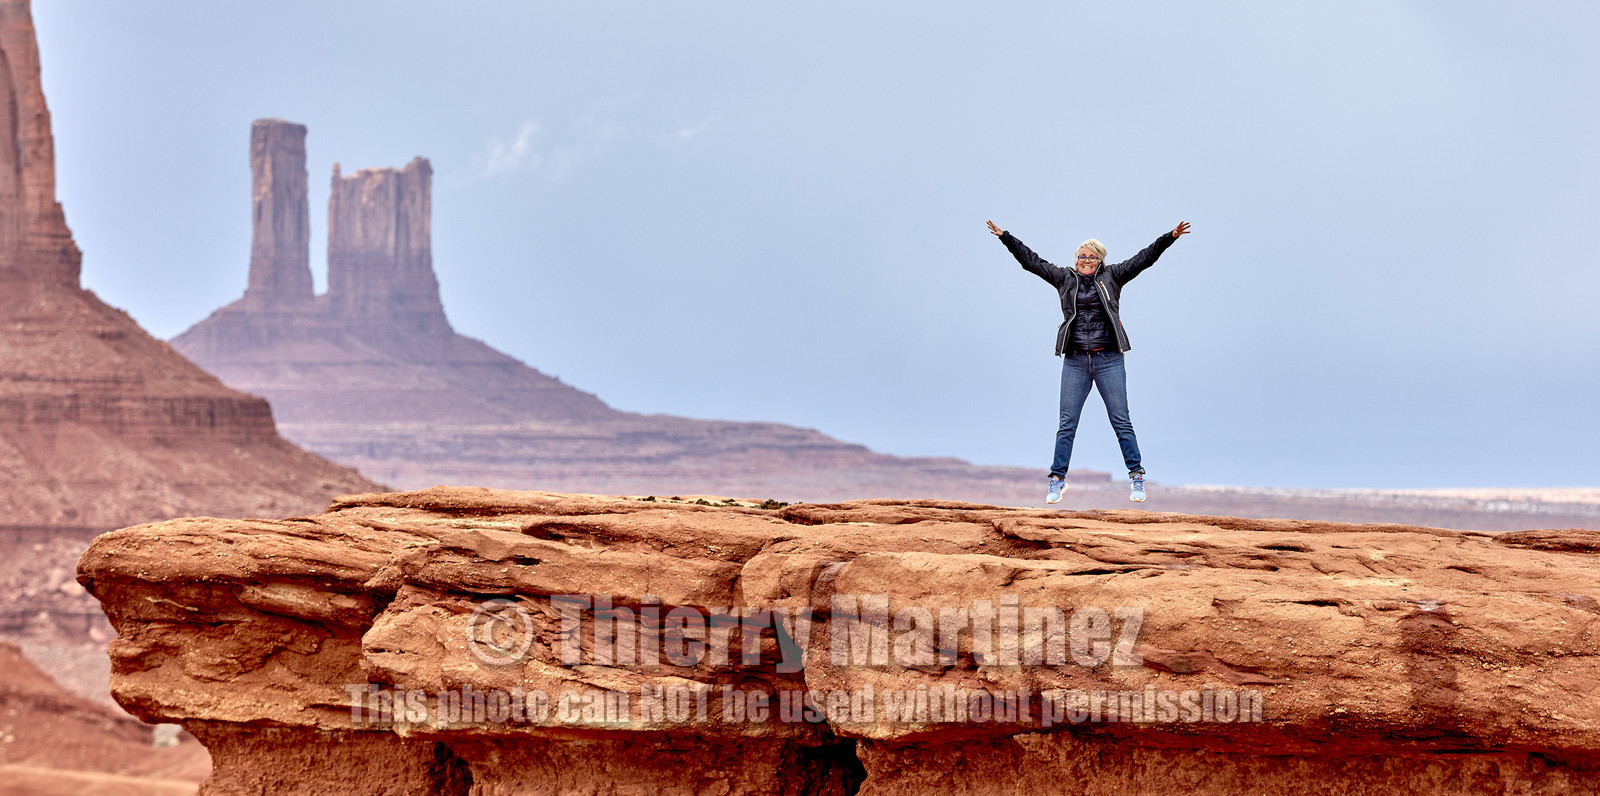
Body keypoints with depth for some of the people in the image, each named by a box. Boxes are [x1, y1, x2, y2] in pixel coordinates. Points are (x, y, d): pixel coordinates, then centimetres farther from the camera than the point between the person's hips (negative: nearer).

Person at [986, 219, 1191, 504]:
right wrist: (1005, 237, 9)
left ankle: (1137, 477, 4)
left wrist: (1170, 237, -7)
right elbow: (1032, 261, 11)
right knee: (1067, 424, 2)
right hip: (1075, 362, 1)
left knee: (1121, 421, 0)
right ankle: (1057, 479, 8)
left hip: (1109, 360, -1)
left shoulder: (1112, 276, 6)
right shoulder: (1065, 278, 10)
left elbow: (1143, 259, 2)